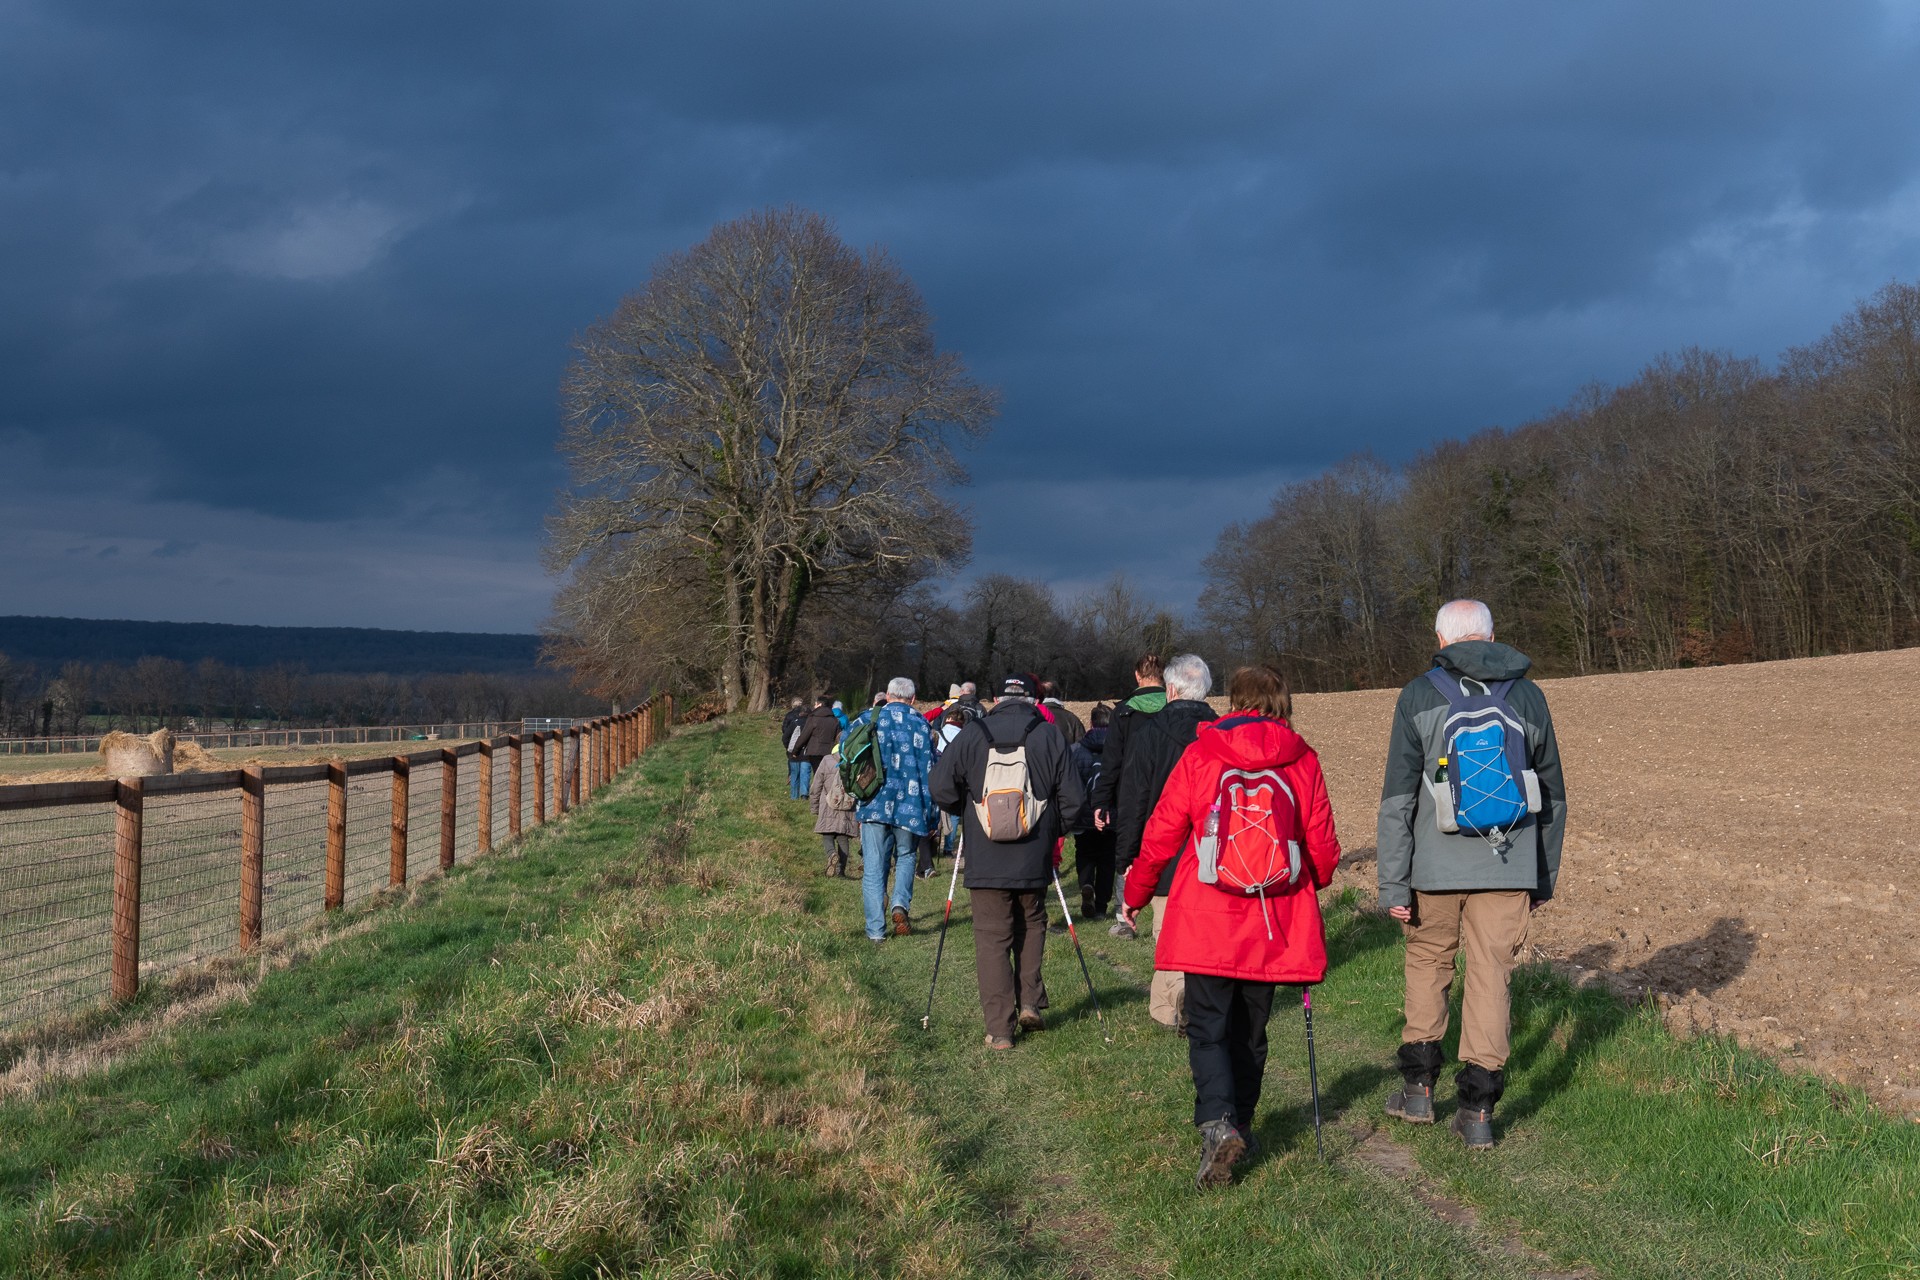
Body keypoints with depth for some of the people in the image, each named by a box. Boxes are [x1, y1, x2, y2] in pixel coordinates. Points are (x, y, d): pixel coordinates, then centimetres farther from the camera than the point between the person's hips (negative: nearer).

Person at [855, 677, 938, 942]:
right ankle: (901, 903, -5)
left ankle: (876, 929, 0)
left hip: (874, 803, 0)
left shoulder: (869, 719, 5)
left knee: (874, 865, 5)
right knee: (905, 856, 20)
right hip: (910, 804, 0)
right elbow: (929, 768, 2)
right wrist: (929, 811, 7)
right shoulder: (921, 725, 3)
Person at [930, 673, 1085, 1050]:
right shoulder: (1049, 736, -1)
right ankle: (1030, 1003, 14)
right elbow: (1073, 799, -3)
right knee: (1031, 926, 23)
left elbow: (942, 789, -4)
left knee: (991, 939, 3)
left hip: (985, 861, -1)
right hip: (1035, 861, 1)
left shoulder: (972, 734, -2)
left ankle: (999, 1028, 1)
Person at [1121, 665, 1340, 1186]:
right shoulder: (1303, 762, 0)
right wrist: (1312, 884, 29)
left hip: (1206, 919, -2)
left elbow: (1161, 836, 1)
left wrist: (1135, 894, 16)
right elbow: (1323, 847, 6)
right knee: (1250, 1030, 17)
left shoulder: (1198, 757, -4)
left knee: (1208, 1029, 1)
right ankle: (1240, 1125, 25)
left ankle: (1218, 1123, -19)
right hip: (1274, 925, 2)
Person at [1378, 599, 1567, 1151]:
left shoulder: (1419, 696, -3)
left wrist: (1393, 884, -6)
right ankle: (1478, 1109, 4)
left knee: (1427, 963, 18)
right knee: (1491, 976, 5)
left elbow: (1398, 798, -7)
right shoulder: (1529, 696, 6)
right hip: (1507, 868, 1)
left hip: (1436, 866, -1)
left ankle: (1419, 1086, 21)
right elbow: (1552, 795, 12)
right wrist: (1544, 876, 21)